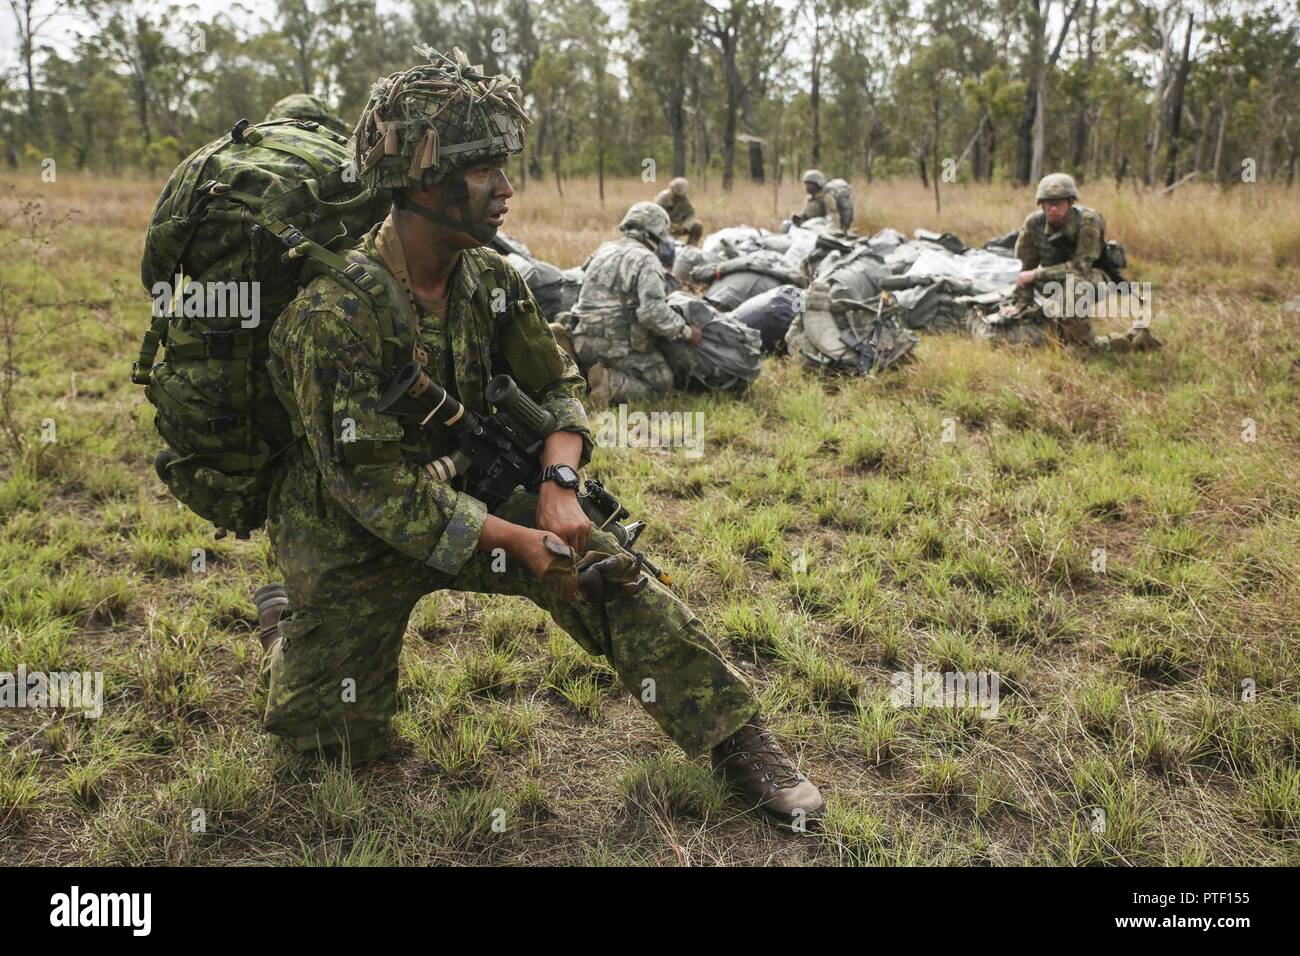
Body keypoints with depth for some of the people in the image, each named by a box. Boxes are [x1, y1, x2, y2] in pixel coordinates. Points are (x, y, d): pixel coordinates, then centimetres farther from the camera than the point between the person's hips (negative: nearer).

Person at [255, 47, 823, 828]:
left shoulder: (492, 282, -8)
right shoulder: (333, 315, -27)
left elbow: (557, 388, 2)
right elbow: (373, 484, -26)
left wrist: (558, 483, -18)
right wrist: (517, 541, -26)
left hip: (458, 500, 4)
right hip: (350, 538, -4)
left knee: (599, 566, -16)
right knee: (340, 745, 5)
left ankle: (738, 740, -9)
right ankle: (284, 623, 34)